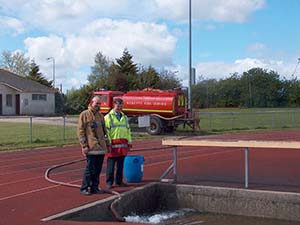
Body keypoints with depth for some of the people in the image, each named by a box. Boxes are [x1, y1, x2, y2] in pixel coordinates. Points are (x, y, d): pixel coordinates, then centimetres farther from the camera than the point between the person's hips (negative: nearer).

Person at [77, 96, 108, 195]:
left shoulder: (100, 116, 16)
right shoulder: (84, 114, -3)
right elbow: (80, 131, -7)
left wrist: (106, 144, 16)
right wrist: (84, 145, -12)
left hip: (101, 147, 6)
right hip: (91, 148, -6)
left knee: (98, 169, 9)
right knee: (90, 168, -4)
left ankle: (94, 187, 18)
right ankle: (84, 188, 6)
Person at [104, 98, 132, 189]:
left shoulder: (125, 117, 17)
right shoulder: (108, 117, -1)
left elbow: (128, 131, 20)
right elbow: (106, 131, -6)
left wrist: (129, 142, 14)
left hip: (123, 144, 5)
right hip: (113, 144, -5)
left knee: (120, 164, 10)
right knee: (111, 164, -1)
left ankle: (119, 181, 19)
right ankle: (109, 182, 8)